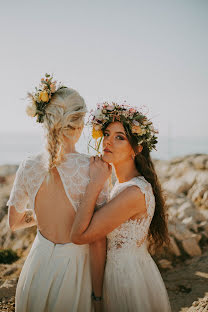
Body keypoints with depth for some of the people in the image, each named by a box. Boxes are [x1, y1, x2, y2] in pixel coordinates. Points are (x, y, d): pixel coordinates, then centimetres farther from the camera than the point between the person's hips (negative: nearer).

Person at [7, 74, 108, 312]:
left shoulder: (28, 167, -9)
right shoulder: (92, 169, -20)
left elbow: (14, 223, 7)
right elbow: (96, 240, -17)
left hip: (39, 263, 3)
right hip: (76, 266, -3)